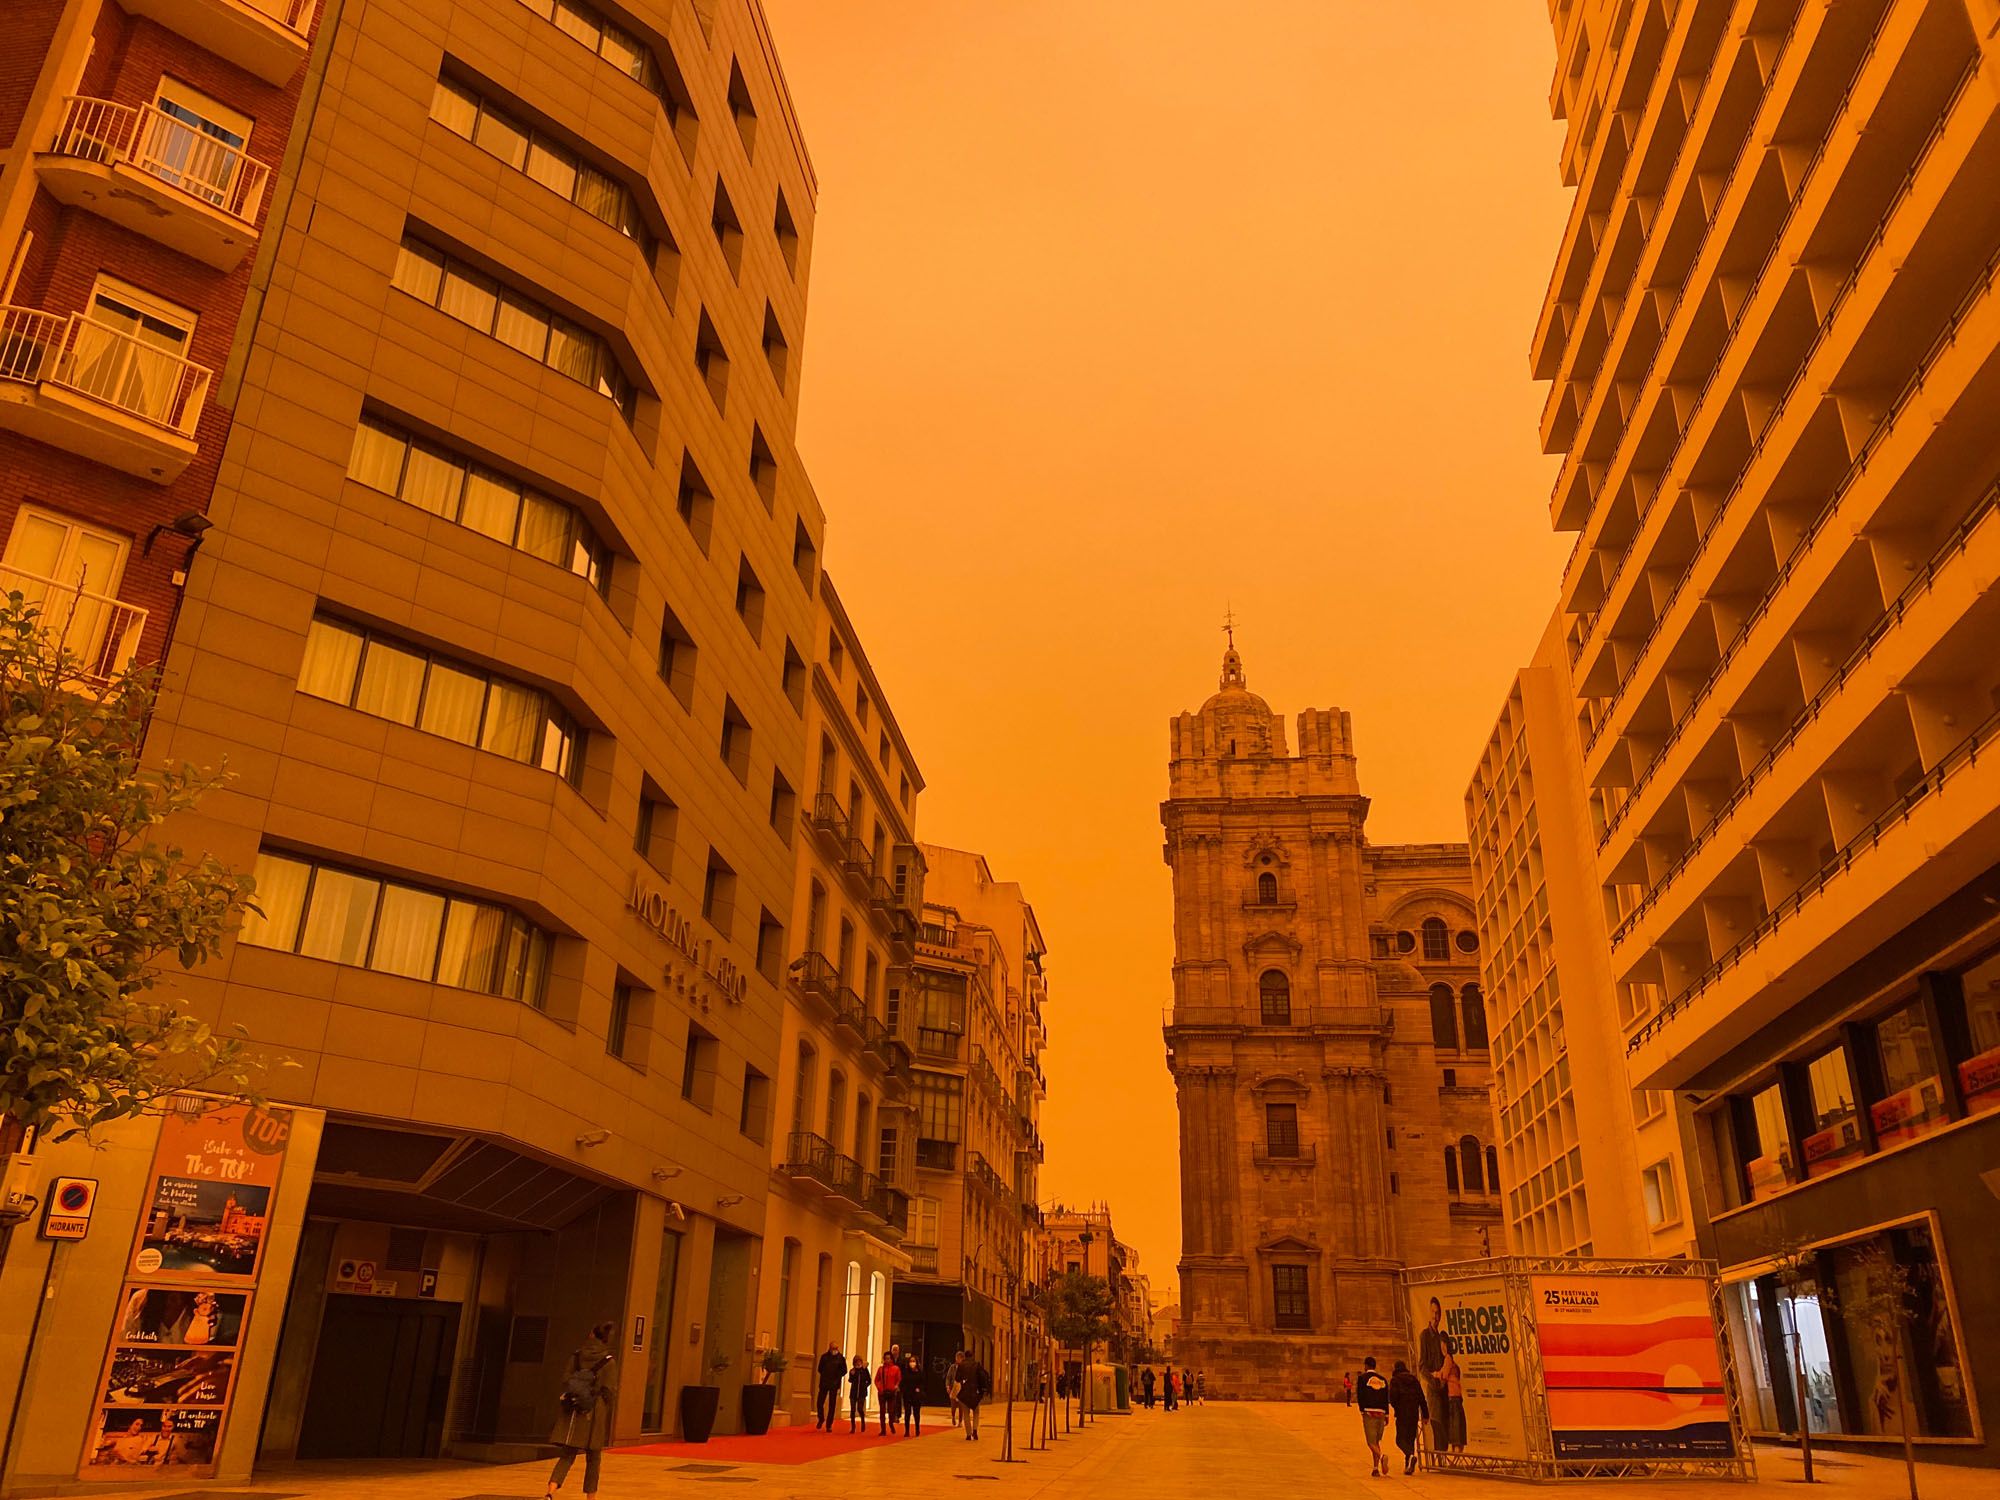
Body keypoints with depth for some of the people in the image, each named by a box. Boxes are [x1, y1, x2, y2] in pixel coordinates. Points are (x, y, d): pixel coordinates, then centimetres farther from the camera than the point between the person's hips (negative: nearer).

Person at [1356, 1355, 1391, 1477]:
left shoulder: (1363, 1378, -1)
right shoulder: (1382, 1379, 13)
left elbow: (1359, 1396, -5)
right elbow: (1386, 1398, 12)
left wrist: (1362, 1410, 4)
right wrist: (1387, 1415, 14)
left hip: (1369, 1413, -5)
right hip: (1381, 1413, 5)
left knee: (1371, 1441, -5)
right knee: (1376, 1441, 14)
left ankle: (1381, 1457, -33)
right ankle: (1375, 1468, 9)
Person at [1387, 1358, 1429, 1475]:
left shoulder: (1395, 1380, -2)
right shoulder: (1414, 1380, 12)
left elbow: (1393, 1397, -11)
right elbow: (1422, 1398, 8)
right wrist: (1425, 1415, 9)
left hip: (1402, 1414, -5)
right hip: (1414, 1414, 5)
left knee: (1400, 1439, -2)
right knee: (1411, 1438, 13)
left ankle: (1411, 1455, -30)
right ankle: (1408, 1466, 9)